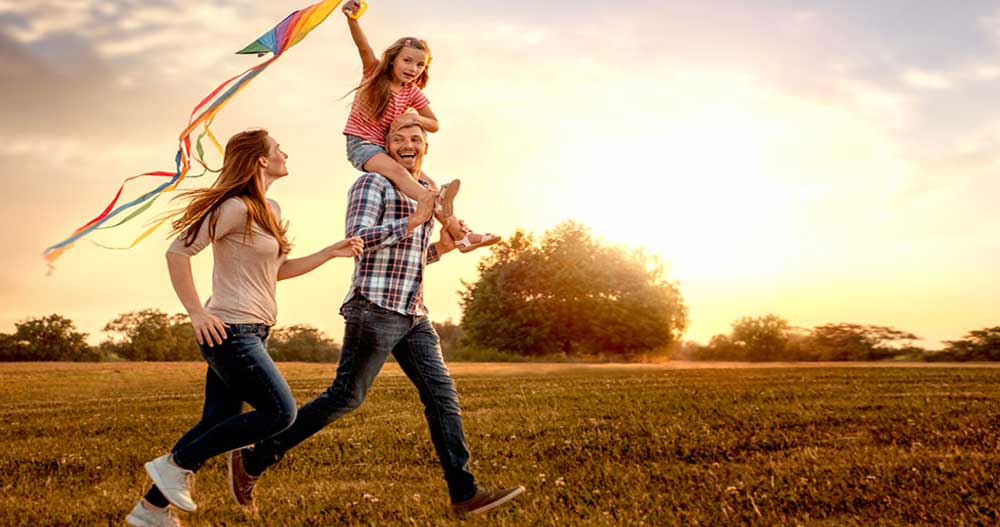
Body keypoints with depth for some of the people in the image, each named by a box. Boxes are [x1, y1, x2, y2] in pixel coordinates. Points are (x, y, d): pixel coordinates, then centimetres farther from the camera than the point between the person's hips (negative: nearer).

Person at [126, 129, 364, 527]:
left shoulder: (271, 210, 16)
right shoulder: (236, 207, -13)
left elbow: (279, 270, 23)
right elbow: (178, 253, -14)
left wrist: (332, 252, 15)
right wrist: (197, 314, -17)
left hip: (250, 333, 10)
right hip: (230, 330, -10)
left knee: (217, 423, 10)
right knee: (279, 413, -10)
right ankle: (176, 464, -2)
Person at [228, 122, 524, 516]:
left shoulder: (425, 192, 21)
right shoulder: (373, 182, -3)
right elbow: (356, 238, -18)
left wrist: (442, 247, 11)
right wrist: (416, 220, -19)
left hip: (413, 315, 8)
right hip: (374, 310, -8)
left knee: (442, 395, -1)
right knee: (345, 397, -3)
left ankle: (464, 493, 1)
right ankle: (252, 461, 9)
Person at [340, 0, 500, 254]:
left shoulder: (413, 93, 4)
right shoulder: (375, 72, -5)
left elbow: (434, 125, 8)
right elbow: (363, 46, -23)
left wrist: (413, 118, -14)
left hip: (386, 149, 5)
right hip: (360, 144, -5)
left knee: (428, 184, -6)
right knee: (396, 170, -33)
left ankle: (460, 235, -6)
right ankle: (439, 205, -55)